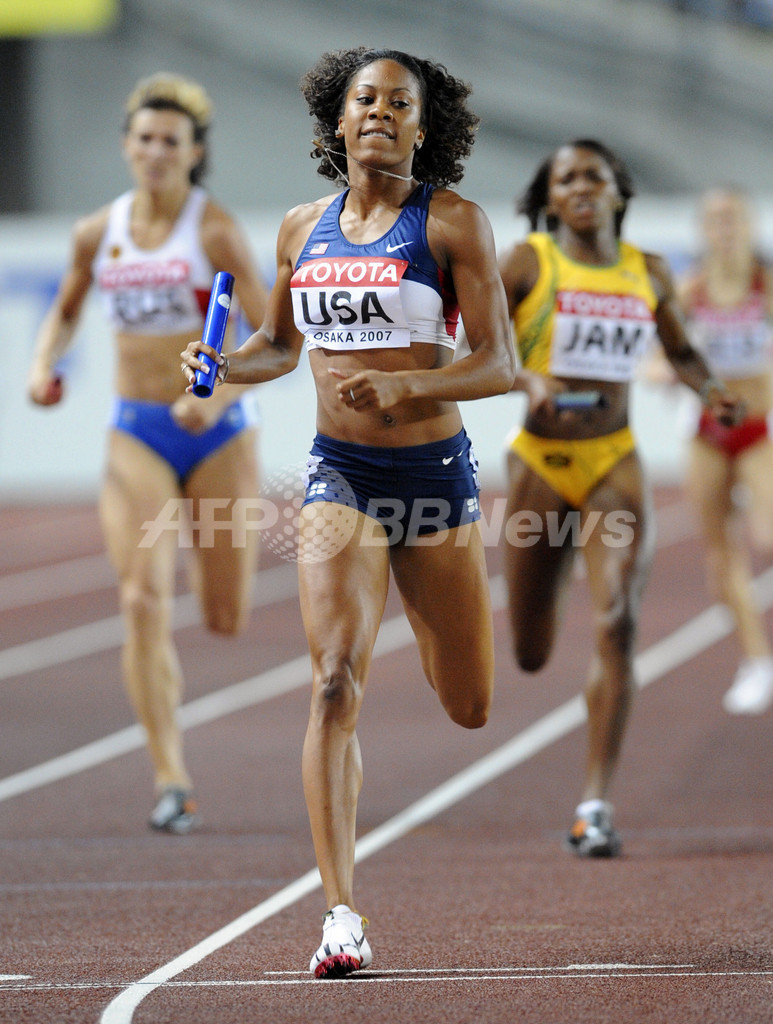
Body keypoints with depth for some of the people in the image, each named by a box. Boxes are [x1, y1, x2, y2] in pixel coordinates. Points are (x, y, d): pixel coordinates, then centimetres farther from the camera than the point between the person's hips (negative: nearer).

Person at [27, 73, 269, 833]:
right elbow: (64, 313, 20)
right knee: (143, 602, -17)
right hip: (137, 435, 2)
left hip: (218, 431, -2)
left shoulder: (215, 231, -9)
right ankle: (171, 782, -15)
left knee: (226, 622, 7)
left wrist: (217, 397, -27)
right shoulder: (98, 234, 2)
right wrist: (43, 365, 0)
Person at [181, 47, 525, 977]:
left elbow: (499, 366, -10)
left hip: (434, 472, -1)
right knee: (336, 684, -18)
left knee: (471, 711, 11)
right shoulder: (303, 230, 7)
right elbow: (281, 345, 23)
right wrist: (220, 366, 1)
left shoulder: (452, 222, -4)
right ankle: (341, 914, -19)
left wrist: (404, 386, -26)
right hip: (339, 473, 1)